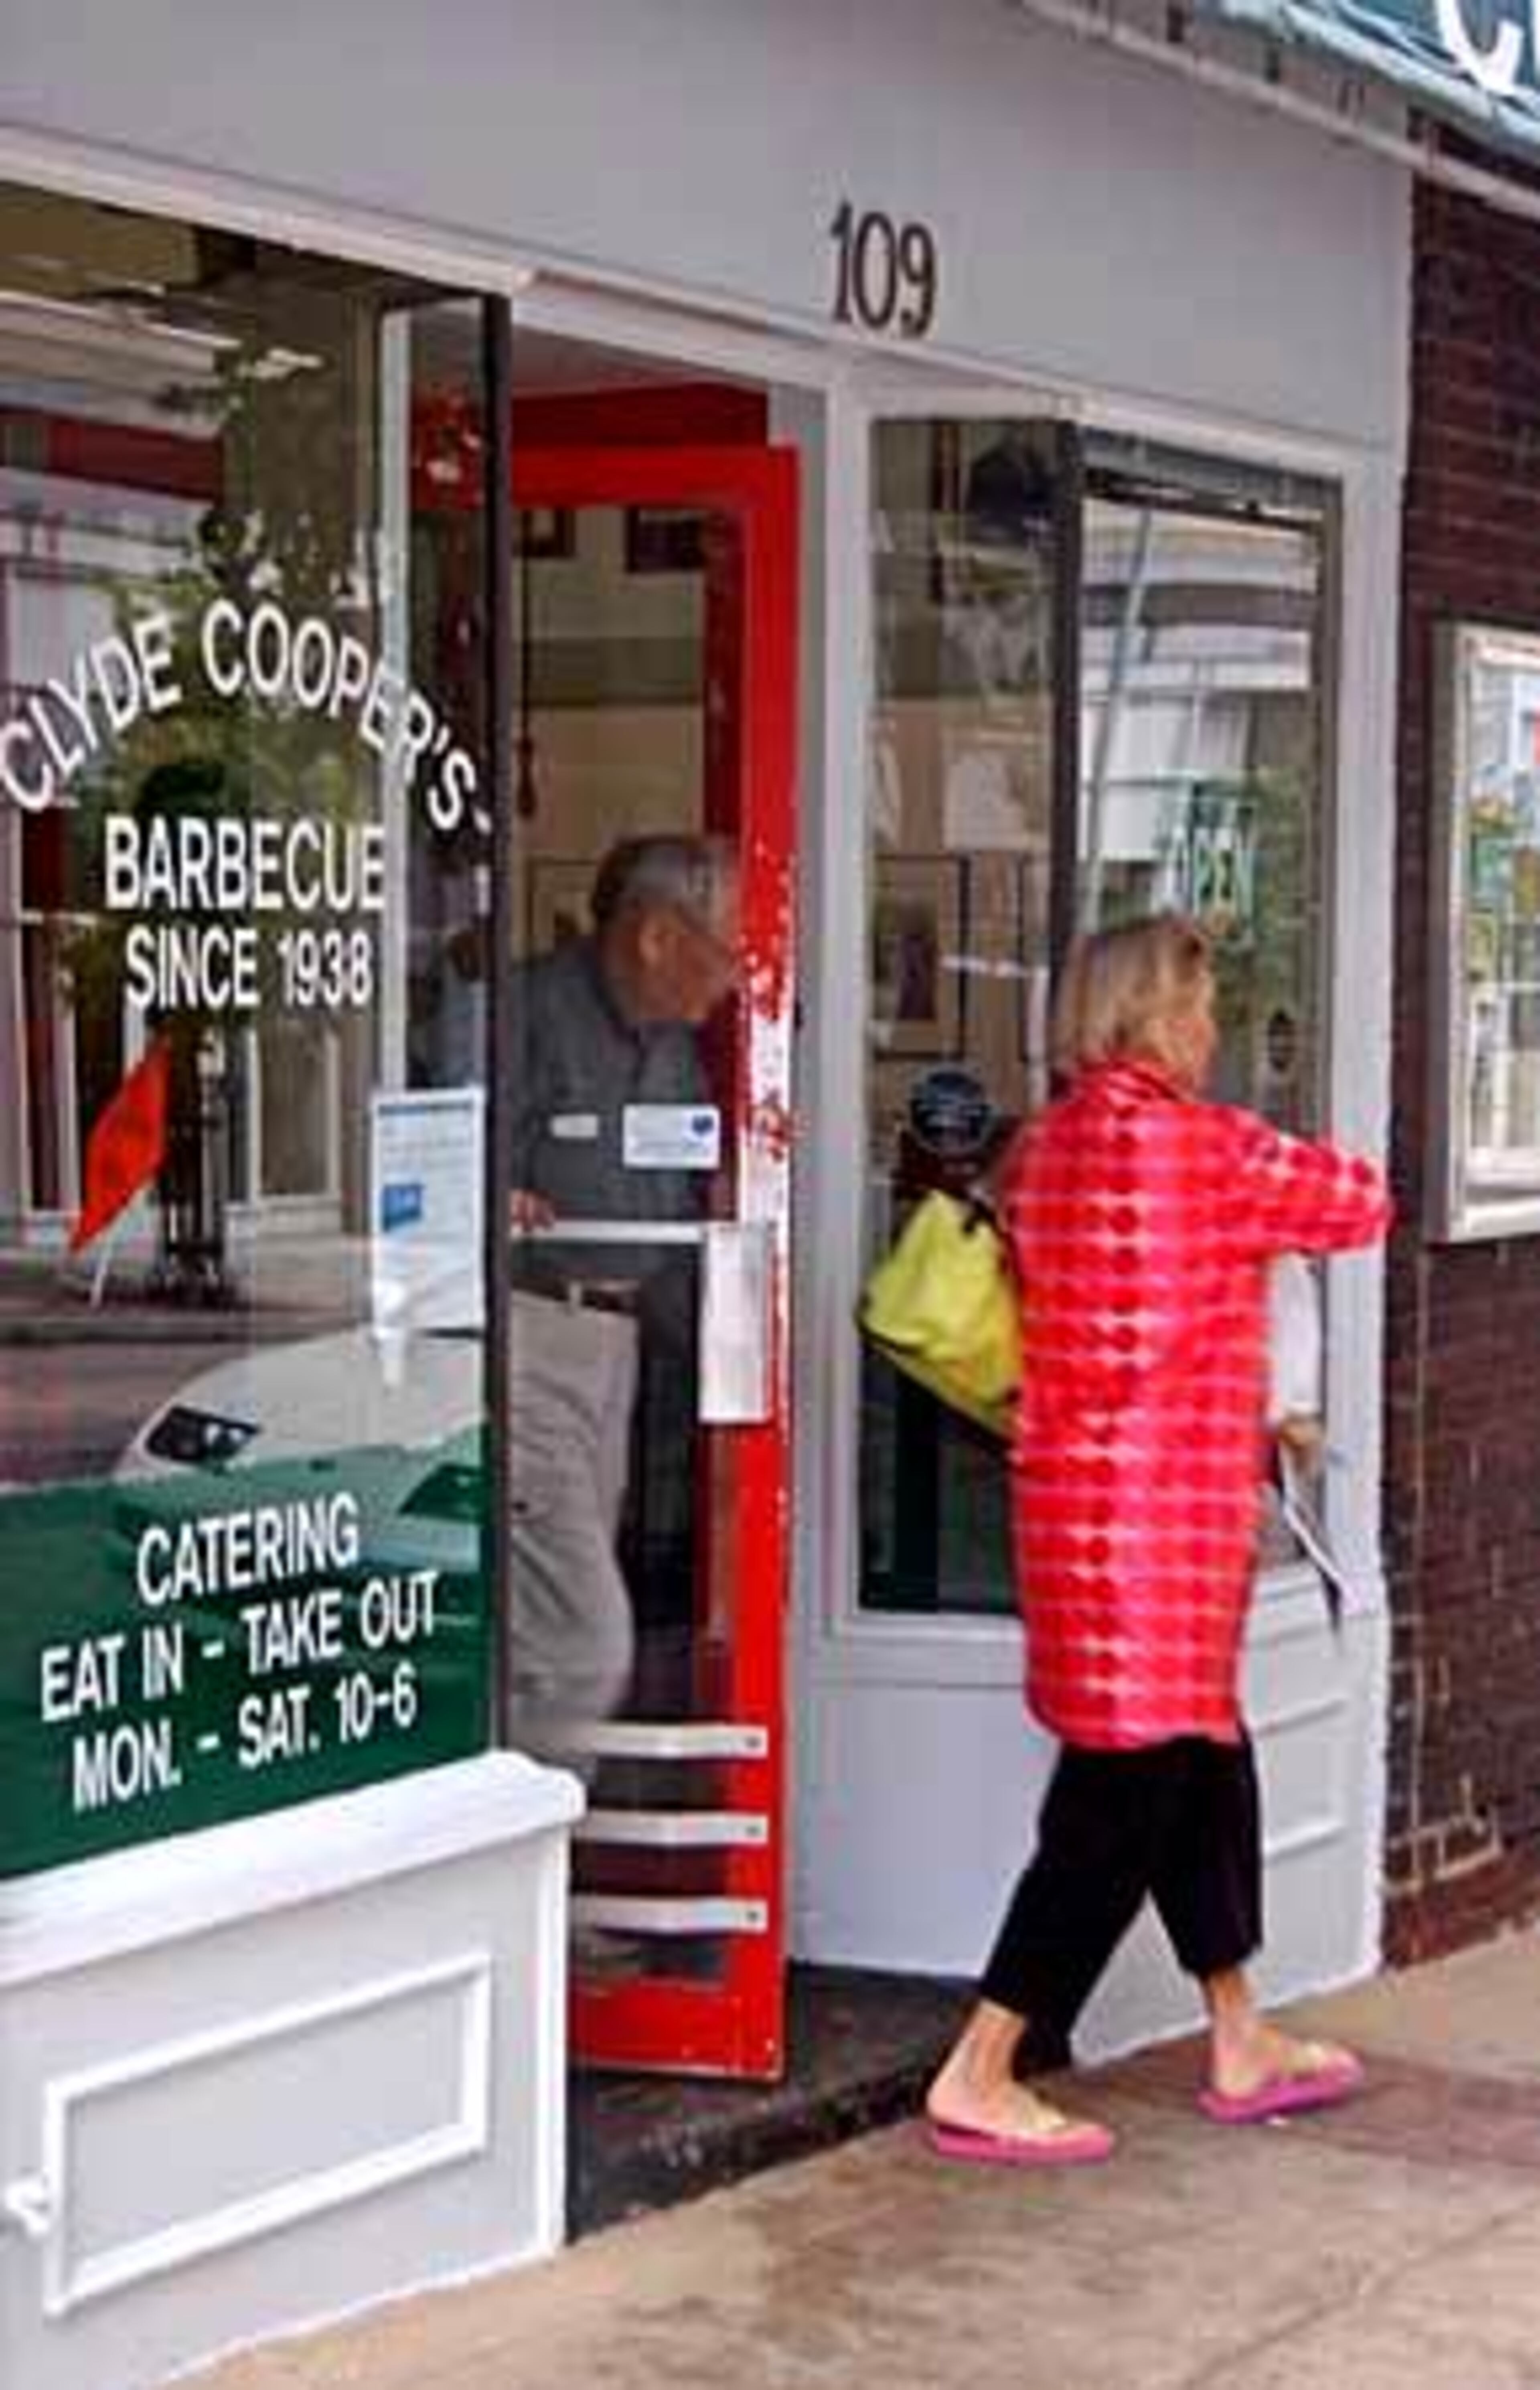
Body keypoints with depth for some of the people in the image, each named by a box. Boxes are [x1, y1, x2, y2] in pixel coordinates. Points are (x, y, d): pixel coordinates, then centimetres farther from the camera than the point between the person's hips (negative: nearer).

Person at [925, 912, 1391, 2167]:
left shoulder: (1046, 1146, 8)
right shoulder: (1205, 1146, -14)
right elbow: (1363, 1204, -3)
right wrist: (1289, 1170, 16)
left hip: (1072, 1486, 9)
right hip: (1161, 1508, -9)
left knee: (1206, 1759, 18)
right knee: (1126, 1791, -2)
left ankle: (1241, 2046, 30)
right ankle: (979, 2080, 1)